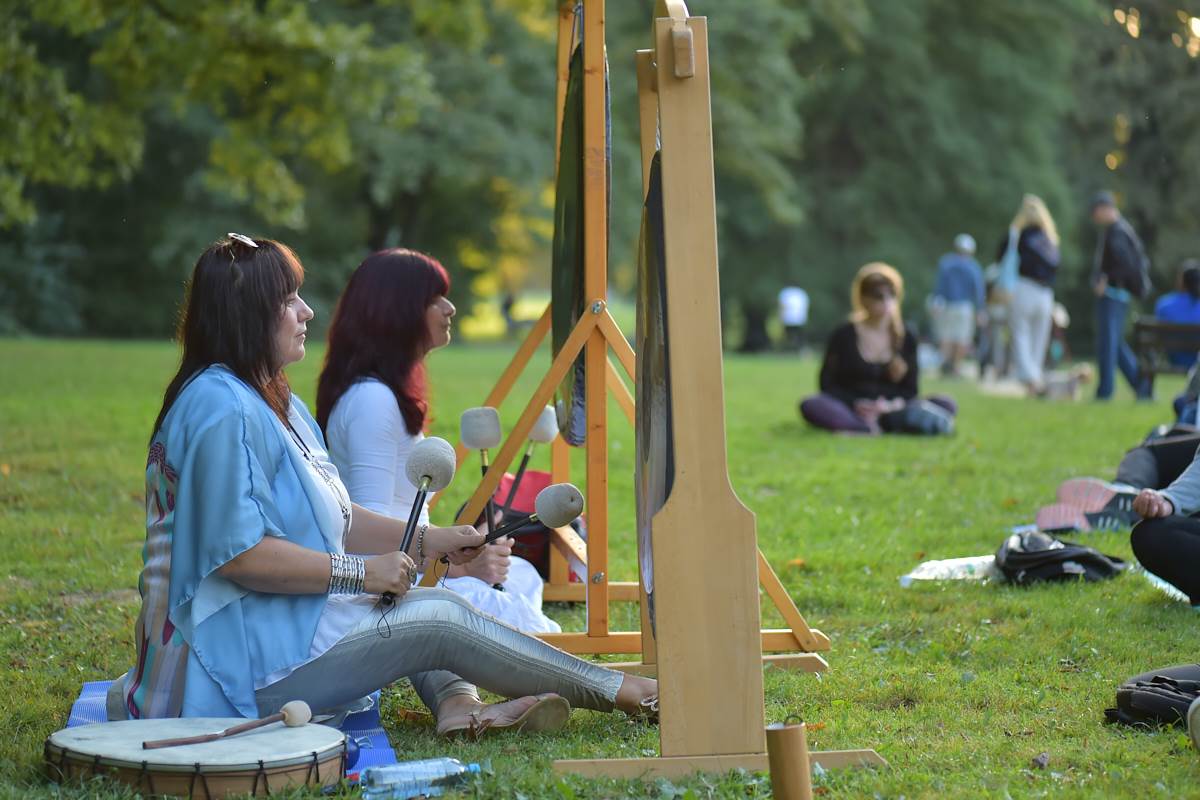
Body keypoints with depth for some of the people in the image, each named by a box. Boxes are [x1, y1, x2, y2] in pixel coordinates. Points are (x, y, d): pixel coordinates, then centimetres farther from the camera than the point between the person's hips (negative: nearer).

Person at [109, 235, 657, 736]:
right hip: (246, 664, -11)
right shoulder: (223, 409, -19)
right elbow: (239, 554, -26)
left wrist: (430, 540, 8)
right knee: (444, 621, -10)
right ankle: (628, 693, -2)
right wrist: (361, 572, -18)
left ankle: (457, 704, -12)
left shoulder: (272, 401, 15)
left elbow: (334, 518, 19)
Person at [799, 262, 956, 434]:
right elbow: (828, 384, 2)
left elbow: (910, 389, 9)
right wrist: (855, 405, -17)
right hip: (851, 411, -2)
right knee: (811, 406, -32)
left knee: (946, 405, -22)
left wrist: (893, 405, -14)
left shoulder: (907, 337, 9)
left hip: (891, 411, 2)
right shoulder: (843, 336, 4)